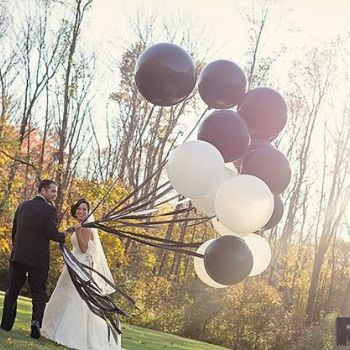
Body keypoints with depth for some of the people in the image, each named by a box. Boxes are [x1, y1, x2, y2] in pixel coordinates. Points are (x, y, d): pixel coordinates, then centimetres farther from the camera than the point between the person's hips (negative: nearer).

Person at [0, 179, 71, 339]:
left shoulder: (22, 206, 8)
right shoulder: (49, 209, -10)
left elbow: (14, 230, 13)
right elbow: (52, 234, -16)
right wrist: (64, 235, 2)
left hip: (18, 256, 4)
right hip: (38, 258, -4)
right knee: (39, 293, 5)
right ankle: (36, 321, -14)